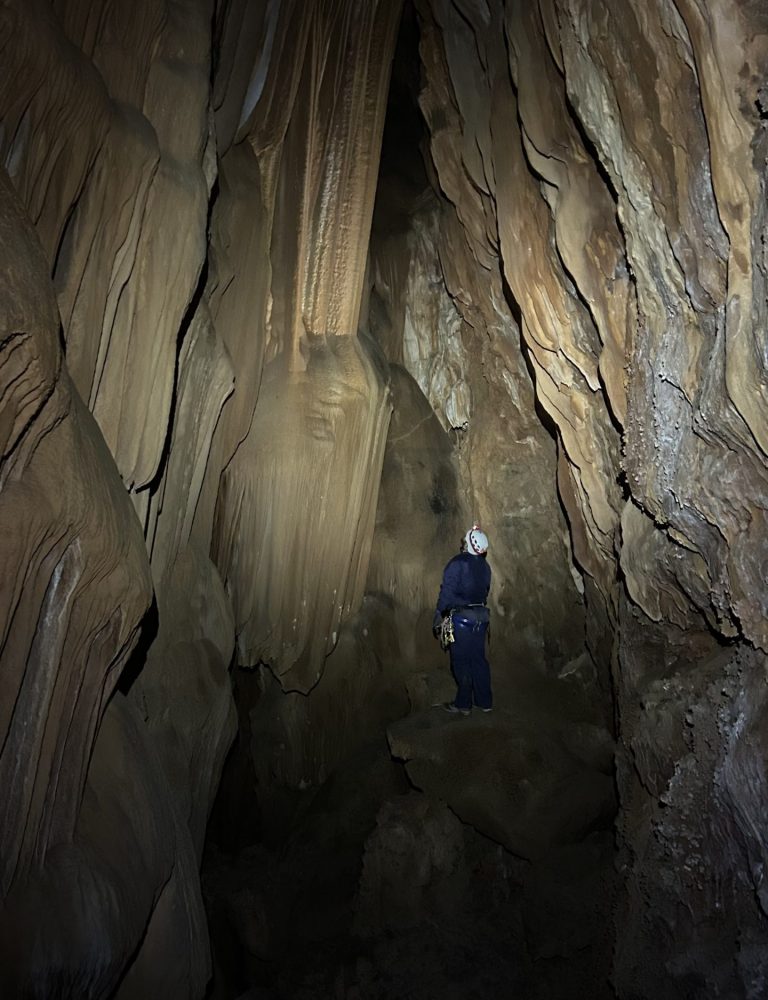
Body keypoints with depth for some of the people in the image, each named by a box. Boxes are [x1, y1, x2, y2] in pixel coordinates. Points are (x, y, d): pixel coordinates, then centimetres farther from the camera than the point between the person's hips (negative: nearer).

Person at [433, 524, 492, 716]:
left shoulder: (457, 563, -13)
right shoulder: (485, 566, 7)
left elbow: (447, 592, -14)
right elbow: (485, 592, 14)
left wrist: (438, 619, -7)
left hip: (461, 618, -6)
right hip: (481, 617, 6)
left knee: (461, 661, 3)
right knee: (478, 659, 13)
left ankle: (463, 704, 10)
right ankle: (485, 701, 21)